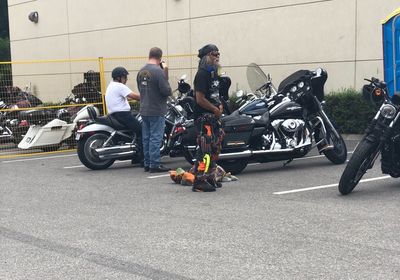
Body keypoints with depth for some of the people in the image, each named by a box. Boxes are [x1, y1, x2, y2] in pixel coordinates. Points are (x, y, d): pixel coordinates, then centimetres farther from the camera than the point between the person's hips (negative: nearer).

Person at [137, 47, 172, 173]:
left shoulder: (141, 71, 7)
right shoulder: (158, 71, -17)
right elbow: (167, 91, -16)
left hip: (144, 110, 7)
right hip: (157, 111, -7)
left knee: (146, 138, 12)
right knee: (156, 138, -4)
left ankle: (147, 164, 17)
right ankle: (155, 165, -3)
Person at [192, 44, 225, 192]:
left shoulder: (213, 73, 16)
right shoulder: (202, 74, -14)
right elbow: (200, 99, -20)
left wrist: (219, 105, 8)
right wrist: (215, 109, -12)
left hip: (214, 116, 10)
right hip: (204, 117, -10)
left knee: (215, 148, 15)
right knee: (205, 149, -12)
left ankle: (210, 177, 25)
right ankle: (199, 181, -10)